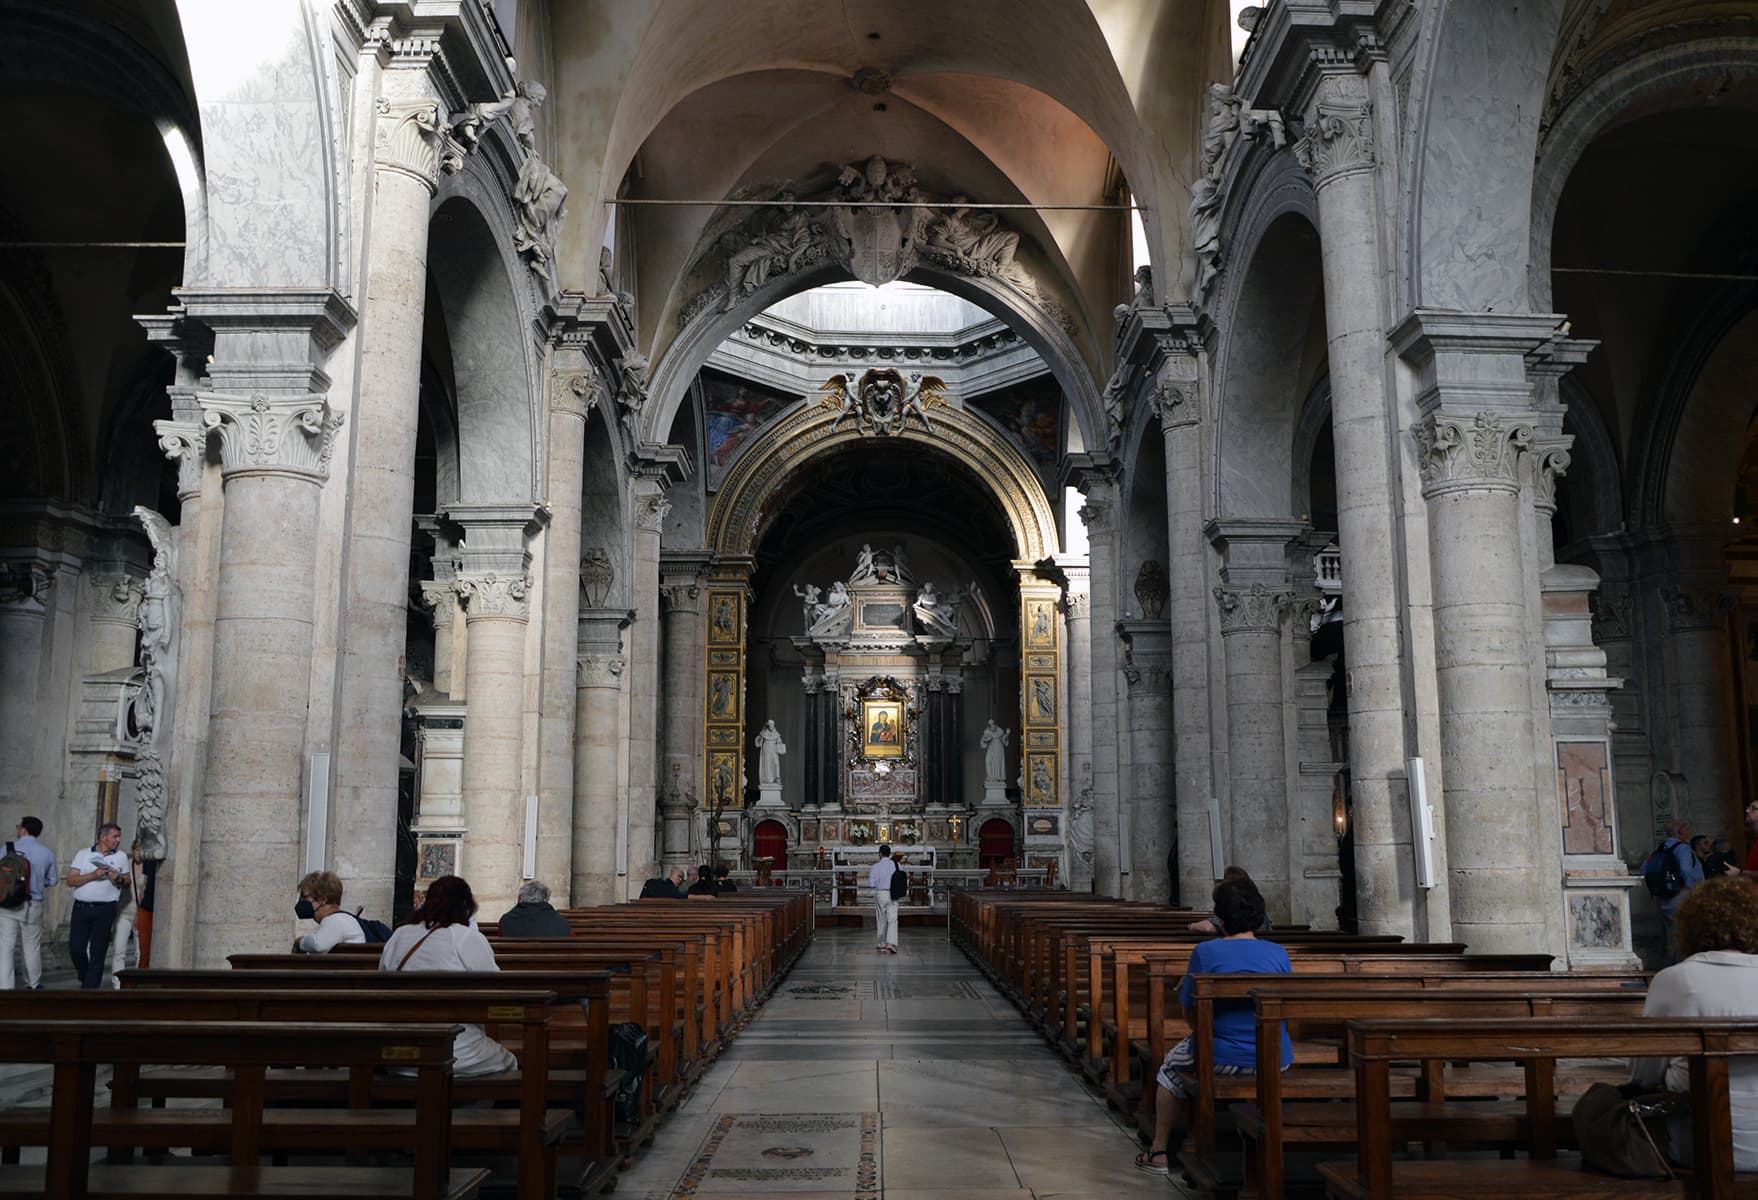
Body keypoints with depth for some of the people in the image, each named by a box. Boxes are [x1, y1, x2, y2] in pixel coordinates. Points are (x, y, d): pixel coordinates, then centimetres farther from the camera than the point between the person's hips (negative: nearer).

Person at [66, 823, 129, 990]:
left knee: (98, 952, -1)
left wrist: (119, 879, -8)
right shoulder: (83, 854, 6)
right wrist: (93, 875, -15)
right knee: (75, 948, 0)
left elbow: (127, 882, 14)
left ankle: (90, 988, 6)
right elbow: (70, 881, -2)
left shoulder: (121, 857, 10)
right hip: (81, 907, 0)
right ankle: (84, 977, 27)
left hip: (105, 910, 0)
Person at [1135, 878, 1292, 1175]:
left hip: (1224, 1060, -4)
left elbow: (1190, 1014, -3)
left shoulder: (1205, 952, -10)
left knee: (1171, 1066, 26)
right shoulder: (1279, 953, -2)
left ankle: (1159, 1152, 29)